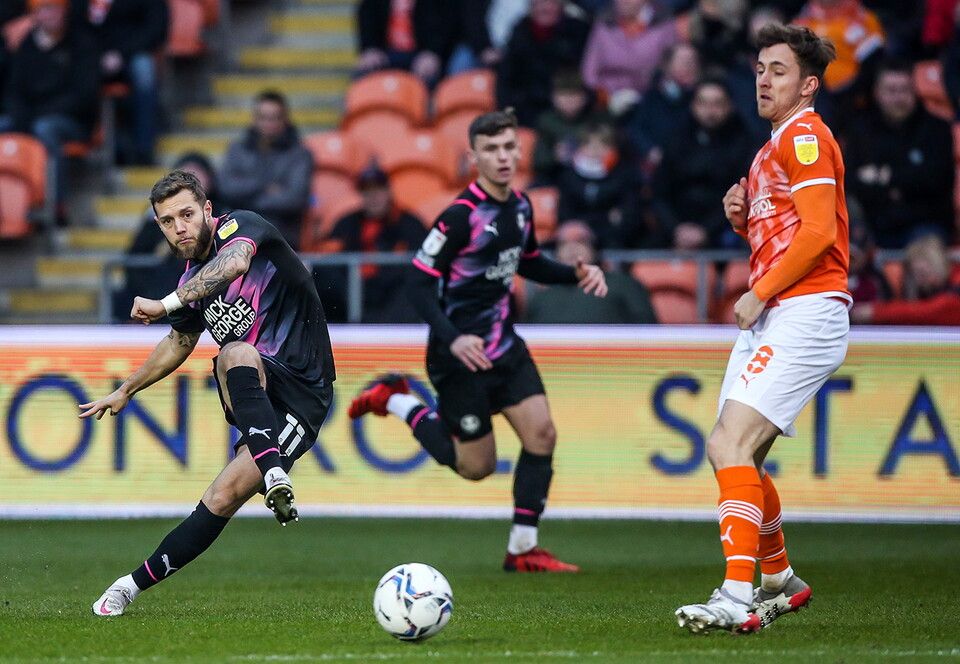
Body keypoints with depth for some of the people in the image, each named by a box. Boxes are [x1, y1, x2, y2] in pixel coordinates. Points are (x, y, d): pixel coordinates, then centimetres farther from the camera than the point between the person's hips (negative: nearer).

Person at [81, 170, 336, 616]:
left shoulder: (239, 226, -8)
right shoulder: (192, 281, 13)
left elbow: (233, 264, -33)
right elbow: (178, 343, 33)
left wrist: (166, 304, -37)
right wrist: (126, 391, 43)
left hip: (301, 392, -6)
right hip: (255, 396, 6)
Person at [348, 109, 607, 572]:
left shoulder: (520, 207, 3)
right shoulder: (460, 216, -20)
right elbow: (419, 283, -19)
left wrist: (576, 274, 4)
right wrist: (452, 339, -30)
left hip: (505, 346, 7)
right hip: (462, 353, -7)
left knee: (541, 434, -7)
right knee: (476, 465, 1)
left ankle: (523, 549, 3)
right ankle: (396, 401, 21)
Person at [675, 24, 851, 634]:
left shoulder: (805, 136, -8)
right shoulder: (776, 145, 23)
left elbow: (818, 231, -18)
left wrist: (758, 294, -14)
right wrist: (740, 215, 9)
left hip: (805, 314, -10)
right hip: (770, 322, 10)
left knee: (730, 446, -20)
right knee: (740, 456, 13)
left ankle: (737, 598, -26)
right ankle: (780, 581, 30)